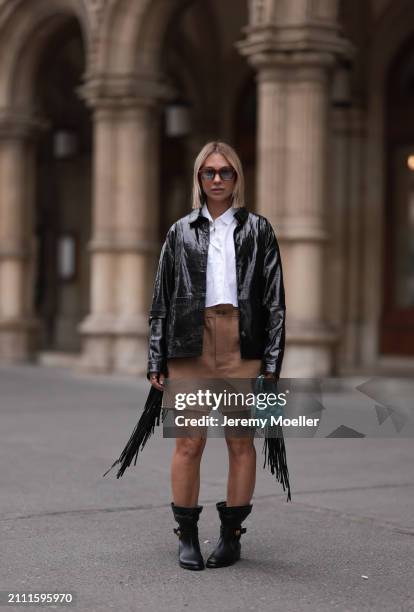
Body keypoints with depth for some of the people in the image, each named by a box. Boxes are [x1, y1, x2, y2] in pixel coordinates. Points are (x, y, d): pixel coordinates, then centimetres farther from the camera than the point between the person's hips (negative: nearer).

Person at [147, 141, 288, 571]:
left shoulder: (257, 230, 10)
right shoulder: (181, 232, 12)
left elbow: (275, 301, 5)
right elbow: (161, 301, 11)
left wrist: (272, 362, -3)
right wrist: (156, 361, 5)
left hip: (242, 345, 0)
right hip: (190, 345, 0)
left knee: (240, 441, 3)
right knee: (188, 443, -2)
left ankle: (231, 535, 14)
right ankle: (187, 536, 9)